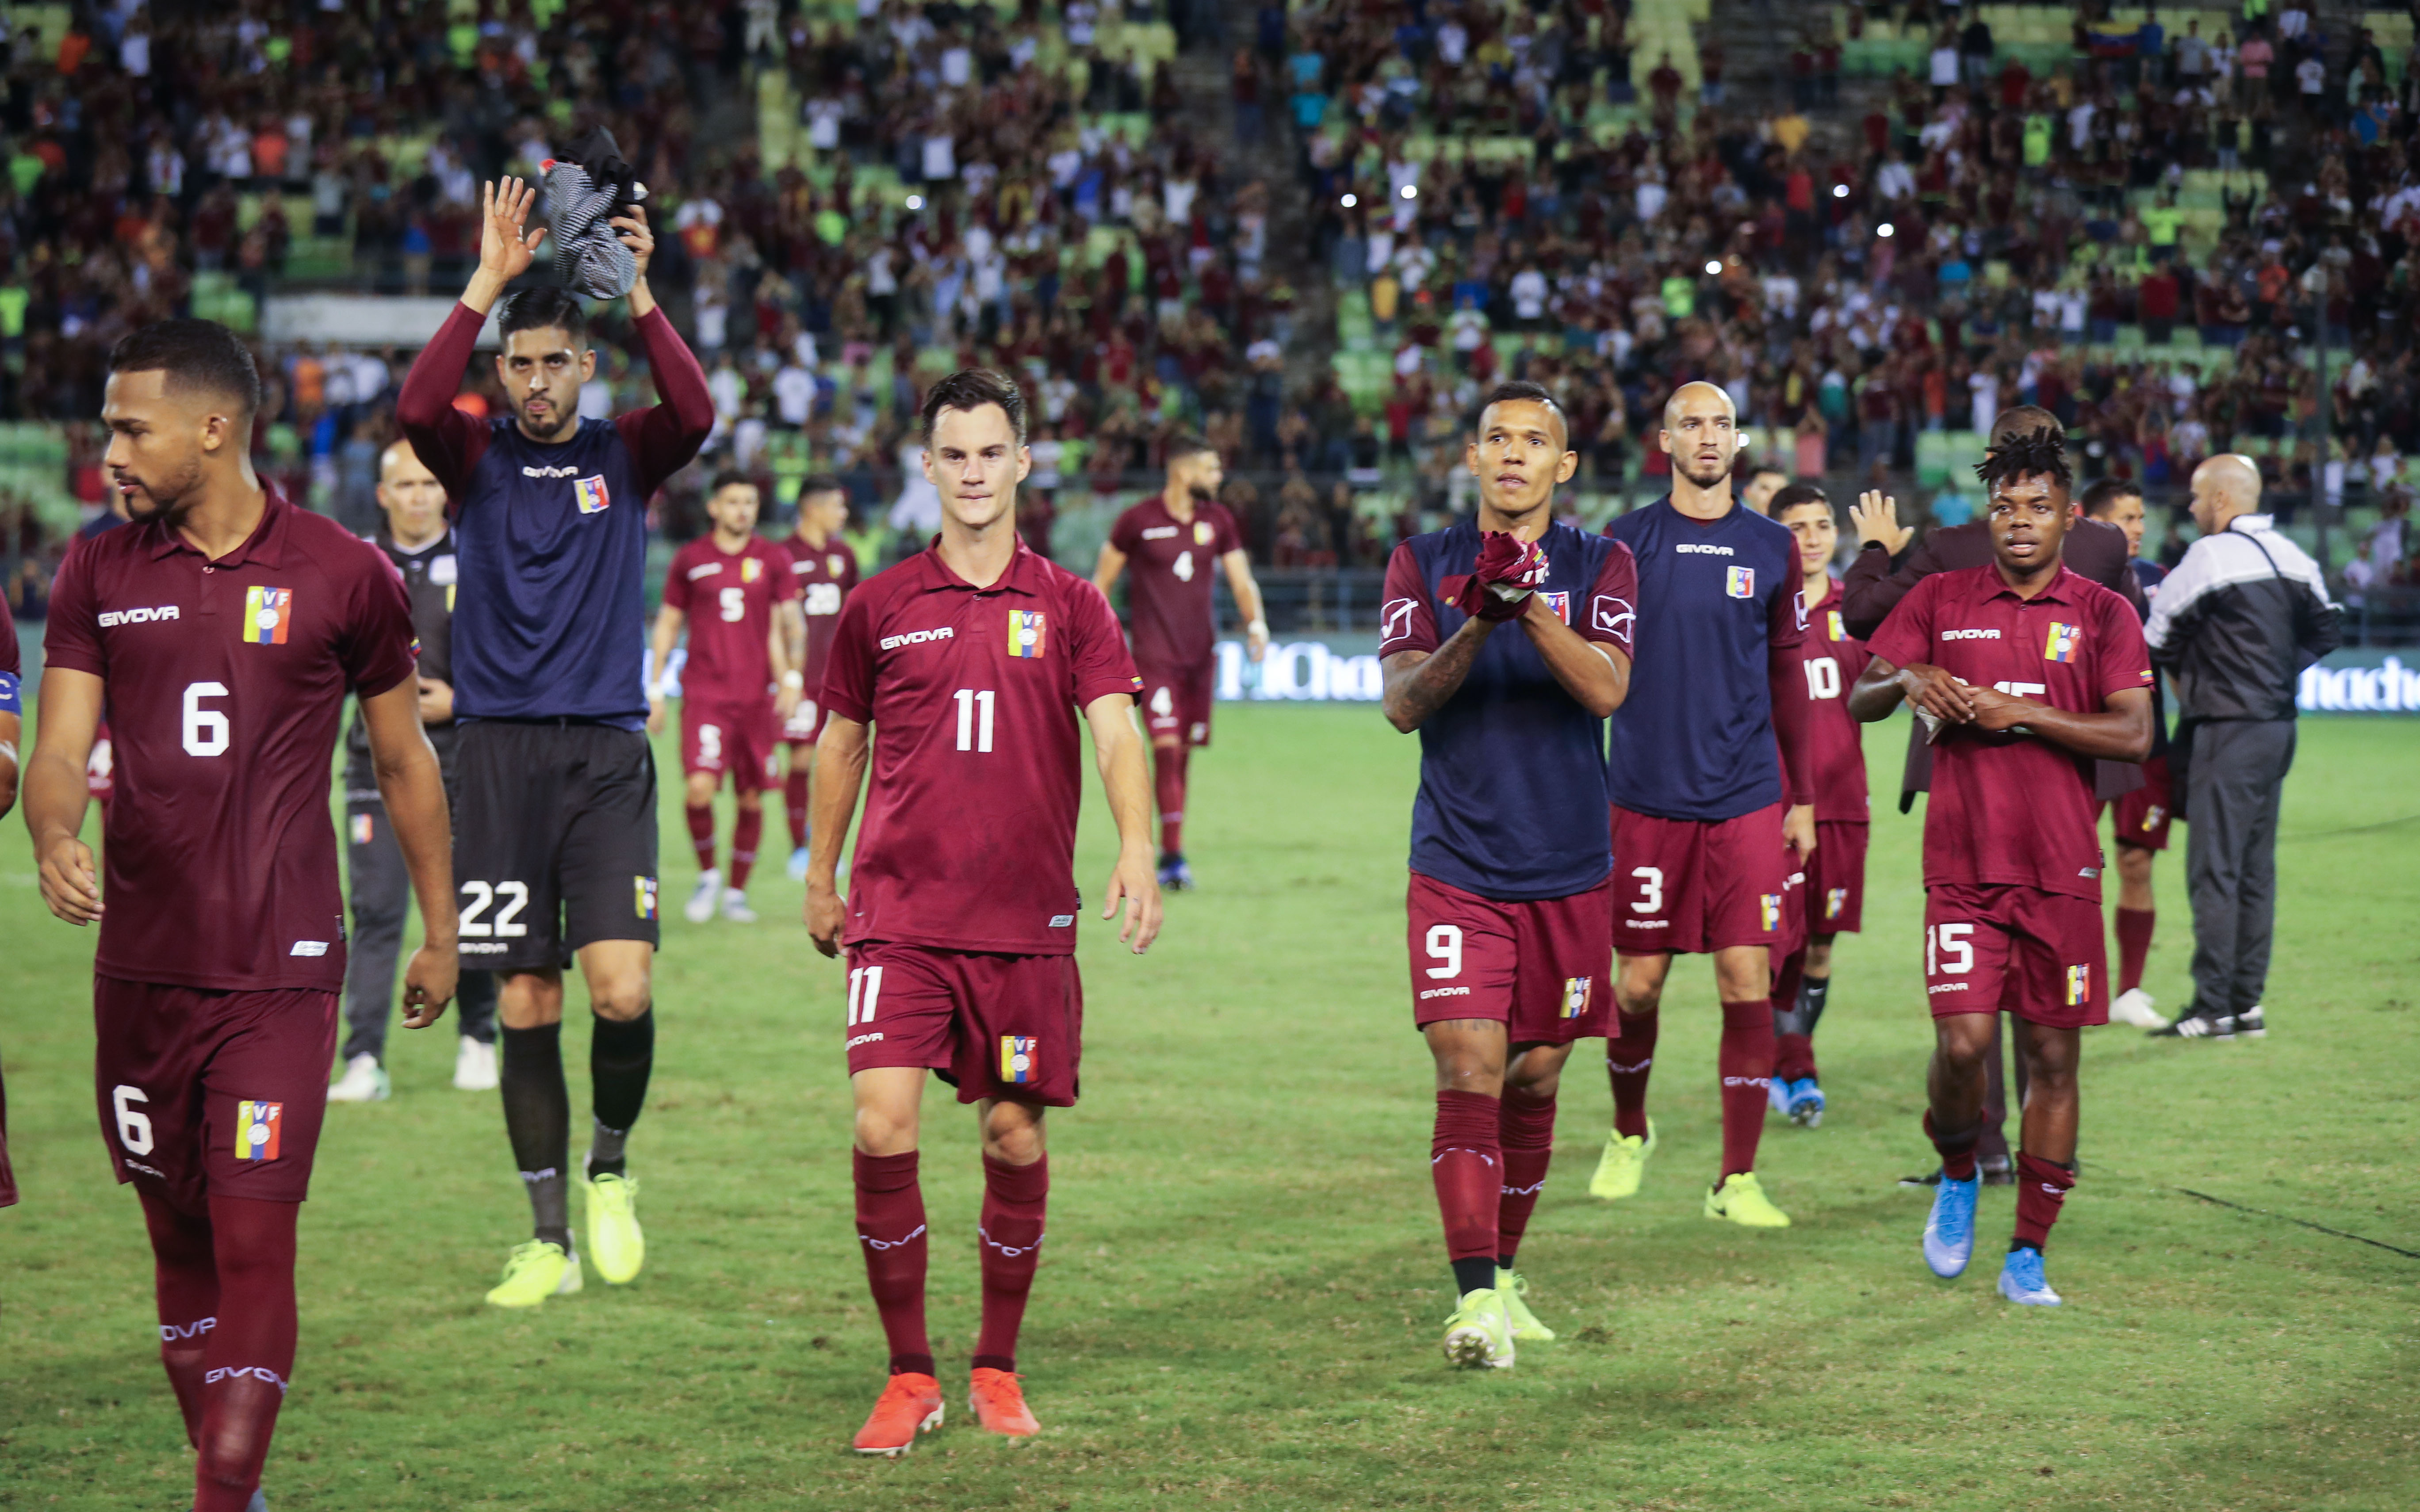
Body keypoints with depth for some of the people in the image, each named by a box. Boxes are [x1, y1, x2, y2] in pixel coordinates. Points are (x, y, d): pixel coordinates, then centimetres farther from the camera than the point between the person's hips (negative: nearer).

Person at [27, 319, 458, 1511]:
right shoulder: (99, 574, 6)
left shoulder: (342, 576, -2)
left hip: (280, 975, -3)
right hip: (140, 968, 4)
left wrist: (439, 932, 13)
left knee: (254, 1242, -10)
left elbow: (404, 762, 9)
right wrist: (54, 843, -23)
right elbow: (60, 749, -1)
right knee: (179, 1241, 10)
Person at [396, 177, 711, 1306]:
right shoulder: (476, 457, 6)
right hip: (500, 751, 1)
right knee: (525, 1003, 2)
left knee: (623, 991, -13)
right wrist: (490, 280, -20)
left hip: (608, 755, -1)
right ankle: (550, 1241, 12)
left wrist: (639, 294, -22)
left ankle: (610, 1169, 15)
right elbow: (416, 407, -16)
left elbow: (696, 415, -15)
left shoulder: (624, 456, 7)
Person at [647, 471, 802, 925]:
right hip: (704, 695, -1)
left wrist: (790, 679, -9)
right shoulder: (690, 560, 7)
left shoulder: (773, 560, 7)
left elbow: (786, 624, 6)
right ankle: (708, 875, 6)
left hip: (758, 696, 1)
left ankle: (736, 892, 19)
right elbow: (668, 624, 13)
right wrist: (654, 690, 10)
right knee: (700, 788, -18)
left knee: (752, 799, 3)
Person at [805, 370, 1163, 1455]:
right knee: (883, 1128, -13)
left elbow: (1115, 730, -7)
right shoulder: (879, 606, 6)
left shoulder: (1069, 606, 4)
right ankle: (909, 1375, -1)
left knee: (1016, 1138, 4)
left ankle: (997, 1371, 20)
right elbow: (840, 742, 17)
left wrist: (1135, 850, -23)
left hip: (1028, 919, 0)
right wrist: (821, 879, 19)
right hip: (899, 912, 0)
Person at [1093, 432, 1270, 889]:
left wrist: (1255, 622, -9)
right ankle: (1173, 856, -16)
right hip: (1155, 653, -4)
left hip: (1201, 653, 5)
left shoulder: (1218, 520, 7)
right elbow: (1102, 580, 4)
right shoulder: (1138, 521, -5)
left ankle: (1168, 852, 16)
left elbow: (1241, 580, 8)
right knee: (1166, 746, -15)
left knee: (1184, 751, 6)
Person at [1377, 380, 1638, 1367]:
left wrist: (1533, 607, -28)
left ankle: (1502, 1274, 26)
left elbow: (1606, 691, -13)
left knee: (1534, 1082, 10)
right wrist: (1479, 623, -25)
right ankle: (1475, 1299, -20)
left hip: (1569, 872, 2)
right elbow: (1403, 703, -8)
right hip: (1457, 868, -2)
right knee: (1468, 1074, -14)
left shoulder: (1601, 566, 4)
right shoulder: (1424, 564, 4)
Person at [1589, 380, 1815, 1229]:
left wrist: (1802, 799, 11)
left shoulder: (1772, 550, 8)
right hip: (1647, 799, -1)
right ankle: (1628, 1135, 30)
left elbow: (1788, 678, 13)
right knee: (1639, 984, 4)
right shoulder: (1626, 543, 3)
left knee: (1748, 985, -6)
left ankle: (1737, 1181, 0)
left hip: (1749, 801, 1)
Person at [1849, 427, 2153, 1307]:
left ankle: (2028, 1255, 11)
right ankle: (1957, 1176, 18)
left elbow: (2134, 736, -6)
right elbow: (1859, 702, 9)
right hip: (1962, 867, 0)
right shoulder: (1940, 601, 8)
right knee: (1963, 1044, -13)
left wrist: (2021, 711, -14)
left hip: (2062, 871, 0)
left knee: (2053, 1058, 2)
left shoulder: (2103, 615, 4)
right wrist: (1908, 680, -13)